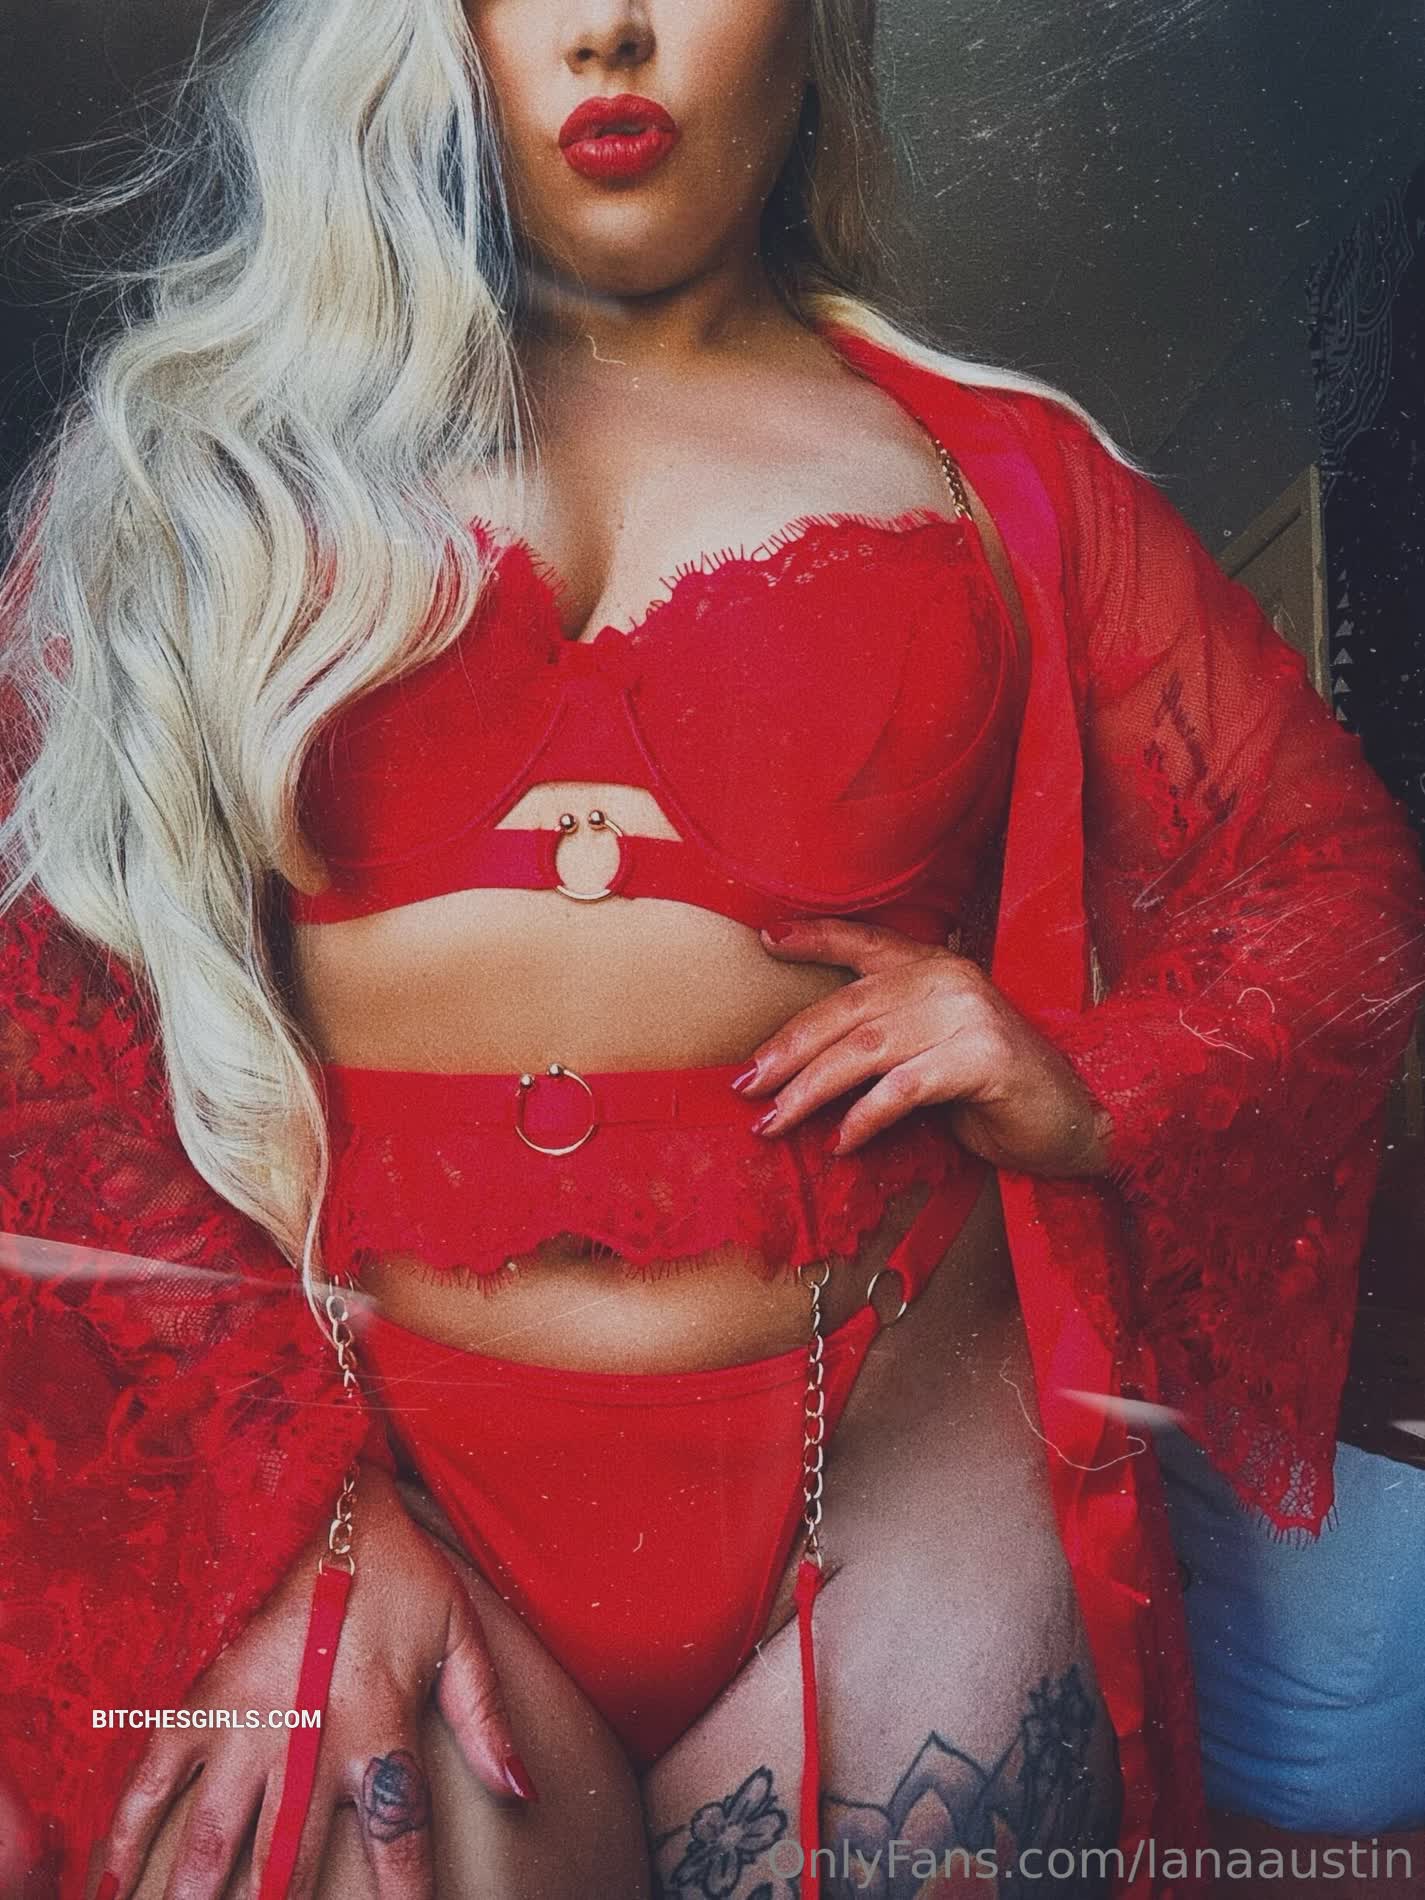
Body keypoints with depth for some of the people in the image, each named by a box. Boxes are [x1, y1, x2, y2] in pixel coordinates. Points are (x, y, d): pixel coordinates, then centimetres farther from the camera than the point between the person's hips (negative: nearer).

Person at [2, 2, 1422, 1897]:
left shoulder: (1000, 472, 10)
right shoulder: (204, 448, 7)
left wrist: (1090, 1097, -4)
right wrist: (293, 1511, -10)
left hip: (887, 1449, 2)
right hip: (344, 1454, -1)